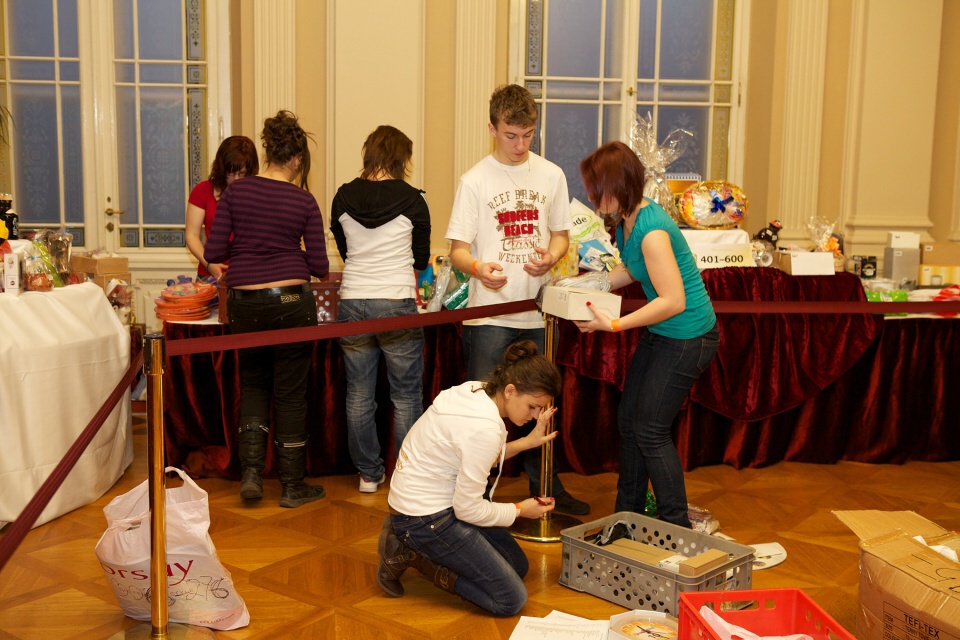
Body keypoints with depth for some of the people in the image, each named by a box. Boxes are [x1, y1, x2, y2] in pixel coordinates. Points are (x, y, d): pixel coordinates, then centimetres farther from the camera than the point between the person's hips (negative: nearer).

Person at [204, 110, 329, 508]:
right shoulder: (304, 201, -4)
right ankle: (292, 486, 18)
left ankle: (250, 472, 13)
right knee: (290, 393, 8)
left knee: (253, 384, 22)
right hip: (291, 302, -2)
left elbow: (213, 252, -2)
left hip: (245, 303, 2)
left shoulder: (235, 192, 0)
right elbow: (319, 266, -2)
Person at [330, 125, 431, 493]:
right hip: (397, 305, -3)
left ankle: (368, 474, 22)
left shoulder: (343, 197, 3)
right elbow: (421, 259, 8)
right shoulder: (412, 200, -4)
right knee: (406, 397, 8)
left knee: (359, 395, 11)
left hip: (352, 303, 3)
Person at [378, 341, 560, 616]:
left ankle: (411, 543, 12)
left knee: (519, 566, 17)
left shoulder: (476, 391, -3)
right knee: (512, 600, -6)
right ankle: (409, 554, -2)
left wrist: (528, 441, 4)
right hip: (424, 518, -10)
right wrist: (520, 510, -5)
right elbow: (468, 508, -21)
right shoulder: (485, 427, -29)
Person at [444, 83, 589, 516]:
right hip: (489, 314, -3)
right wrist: (477, 268, -27)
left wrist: (551, 256, -8)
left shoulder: (551, 176, 8)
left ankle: (545, 487, 30)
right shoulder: (475, 181, -3)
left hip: (538, 311, 4)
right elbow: (457, 249, -5)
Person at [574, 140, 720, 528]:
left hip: (687, 338, -10)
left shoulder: (651, 230, -28)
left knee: (650, 431, -3)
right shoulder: (625, 219, 1)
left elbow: (673, 301, -27)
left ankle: (678, 528, 13)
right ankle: (627, 514, 29)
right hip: (660, 334, 10)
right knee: (628, 419, 14)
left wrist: (615, 325, -26)